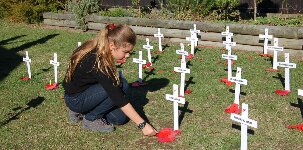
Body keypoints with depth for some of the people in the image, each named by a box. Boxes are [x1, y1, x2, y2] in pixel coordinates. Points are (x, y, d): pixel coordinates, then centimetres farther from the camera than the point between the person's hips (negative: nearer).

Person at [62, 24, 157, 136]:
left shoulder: (96, 49, -9)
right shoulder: (97, 62, -32)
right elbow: (119, 99, -31)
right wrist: (143, 125, -27)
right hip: (75, 100, -8)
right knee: (120, 85, -25)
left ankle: (82, 112, 9)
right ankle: (91, 119, -9)